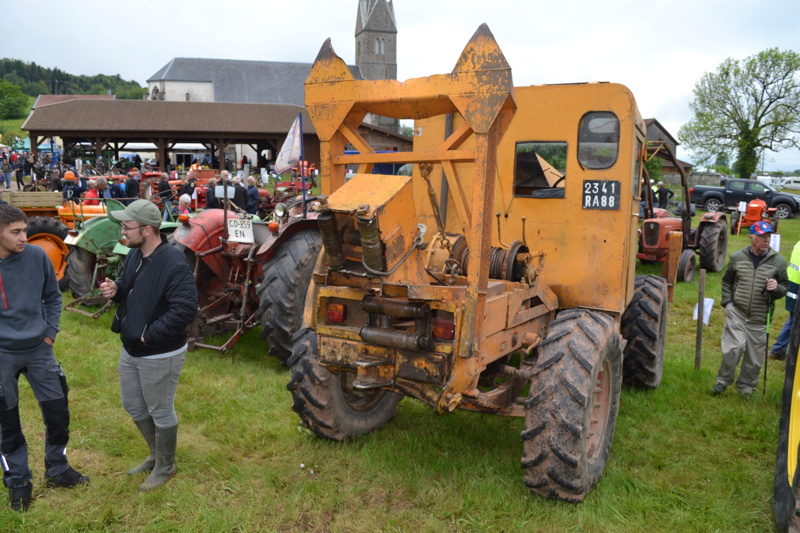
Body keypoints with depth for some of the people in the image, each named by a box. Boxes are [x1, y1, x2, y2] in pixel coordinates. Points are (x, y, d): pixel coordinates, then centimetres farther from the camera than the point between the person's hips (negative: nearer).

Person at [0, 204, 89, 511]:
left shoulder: (37, 256, -9)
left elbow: (52, 296, 7)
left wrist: (50, 331, 1)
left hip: (39, 349, 2)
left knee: (57, 412, 10)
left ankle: (57, 470, 32)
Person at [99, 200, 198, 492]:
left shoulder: (174, 263, -27)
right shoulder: (134, 254, 2)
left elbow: (186, 310, -31)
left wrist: (149, 334, -24)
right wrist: (116, 289, -6)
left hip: (160, 354, -9)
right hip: (130, 349, 9)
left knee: (161, 412, 9)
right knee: (133, 406, 23)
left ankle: (165, 467, 32)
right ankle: (156, 454, 45)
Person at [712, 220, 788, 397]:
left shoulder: (778, 262, 0)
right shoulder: (737, 257, 1)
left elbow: (785, 288, 9)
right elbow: (726, 281, 14)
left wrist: (777, 288, -15)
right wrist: (727, 302, 2)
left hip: (759, 318, 1)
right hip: (736, 312, -1)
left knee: (755, 356, 7)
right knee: (733, 348, -10)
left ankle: (746, 385, 26)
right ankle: (723, 380, 11)